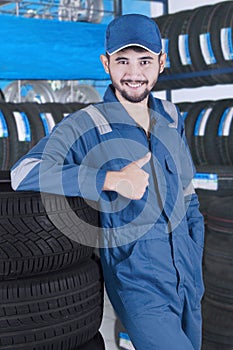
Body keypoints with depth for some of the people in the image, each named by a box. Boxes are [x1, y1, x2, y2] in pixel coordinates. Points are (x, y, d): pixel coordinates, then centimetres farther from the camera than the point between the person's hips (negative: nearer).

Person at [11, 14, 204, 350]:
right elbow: (24, 173, -29)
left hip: (188, 282, 6)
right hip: (139, 289, -6)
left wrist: (195, 259, 16)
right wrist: (111, 179, -33)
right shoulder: (84, 127, -15)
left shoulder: (171, 117, 4)